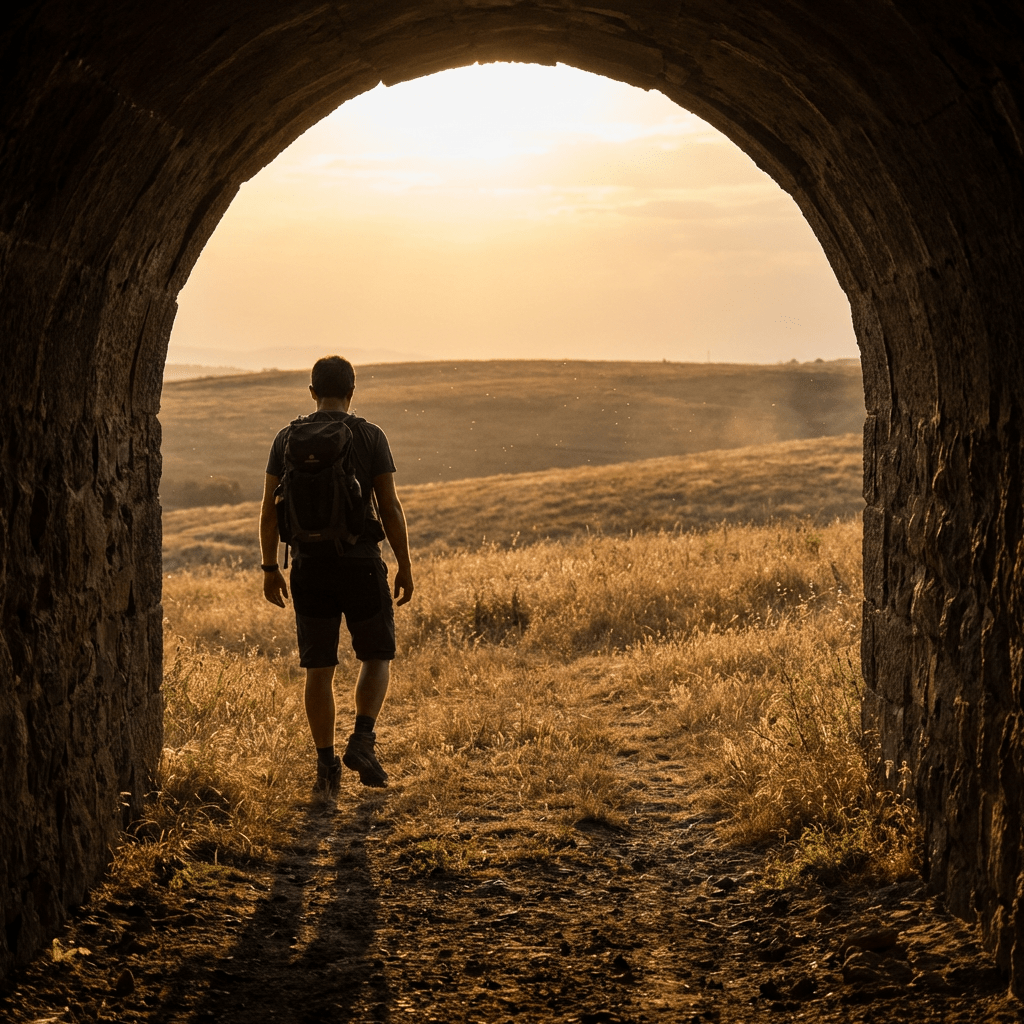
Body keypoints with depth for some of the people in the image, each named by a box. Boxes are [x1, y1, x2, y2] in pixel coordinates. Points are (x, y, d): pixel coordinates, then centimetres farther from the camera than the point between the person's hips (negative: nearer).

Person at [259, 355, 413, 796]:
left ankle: (326, 766, 8)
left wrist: (270, 568, 11)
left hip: (309, 566, 2)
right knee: (377, 656, 15)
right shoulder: (370, 437, -4)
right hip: (360, 562, -2)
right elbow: (390, 507, -6)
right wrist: (405, 565, 1)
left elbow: (269, 511, 3)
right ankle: (361, 740, -2)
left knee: (318, 668, 8)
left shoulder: (287, 439, 3)